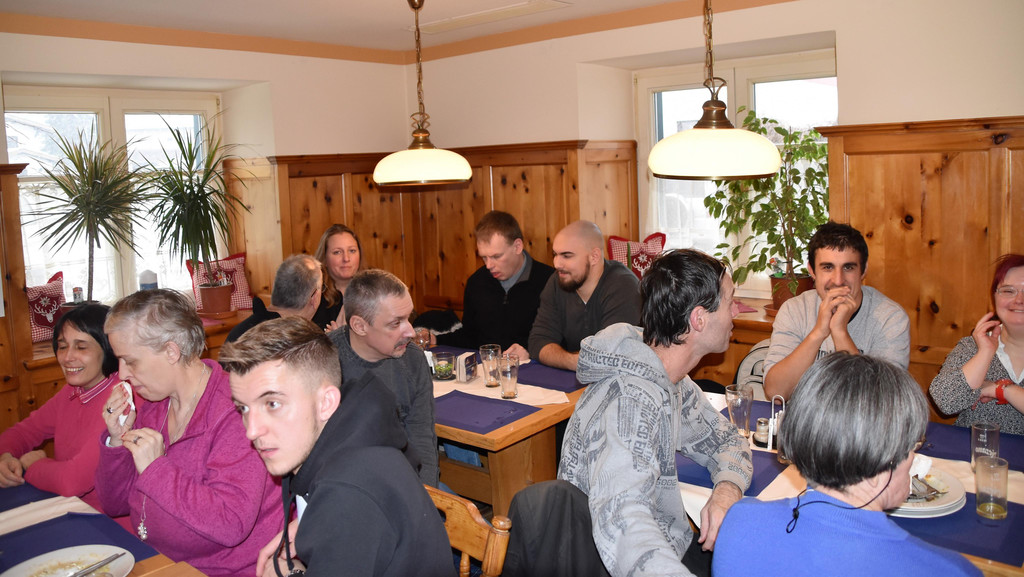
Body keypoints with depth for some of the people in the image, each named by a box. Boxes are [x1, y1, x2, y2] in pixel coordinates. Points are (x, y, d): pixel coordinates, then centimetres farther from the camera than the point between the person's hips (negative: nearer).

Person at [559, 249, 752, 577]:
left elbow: (723, 438, 10)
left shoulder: (670, 379, -1)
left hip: (672, 545, 8)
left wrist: (728, 489, -10)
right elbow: (621, 523, -41)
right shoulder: (632, 401, -29)